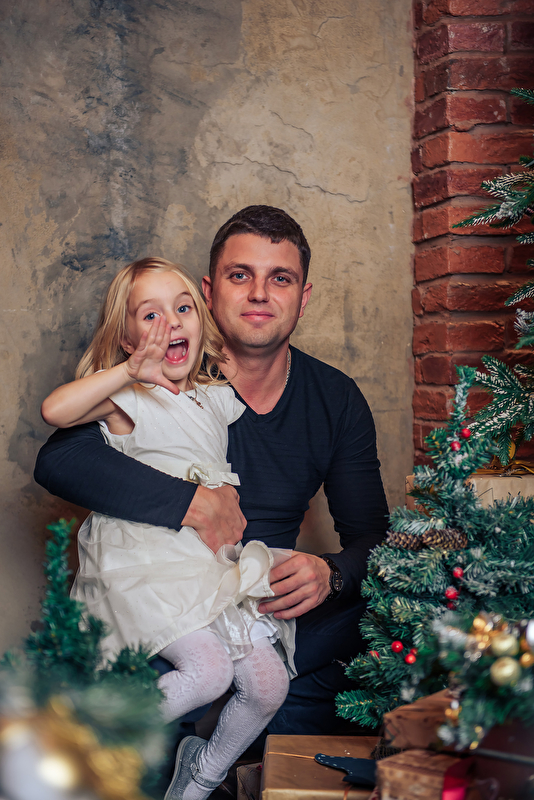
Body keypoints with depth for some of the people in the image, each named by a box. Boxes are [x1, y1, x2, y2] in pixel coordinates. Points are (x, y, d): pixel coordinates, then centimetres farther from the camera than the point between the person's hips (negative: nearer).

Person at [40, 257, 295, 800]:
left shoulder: (219, 398, 18)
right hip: (149, 563, -6)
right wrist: (129, 370, -24)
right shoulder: (126, 398, -1)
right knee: (207, 668, -26)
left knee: (268, 683, -4)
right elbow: (54, 410, -21)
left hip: (215, 562, 7)